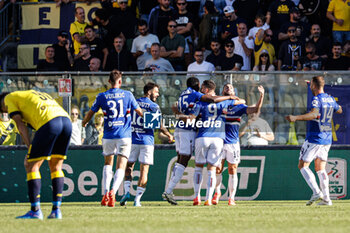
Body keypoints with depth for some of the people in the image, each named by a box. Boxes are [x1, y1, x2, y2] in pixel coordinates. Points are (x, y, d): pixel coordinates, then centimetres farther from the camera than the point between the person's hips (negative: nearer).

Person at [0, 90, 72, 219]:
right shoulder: (34, 94, 38)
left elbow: (20, 125, 5)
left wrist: (30, 148, -2)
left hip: (49, 122, -7)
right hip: (66, 121, 7)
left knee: (31, 166, 2)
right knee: (55, 166, 16)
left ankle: (35, 210, 0)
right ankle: (56, 210, 12)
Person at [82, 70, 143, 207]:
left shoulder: (102, 96, 1)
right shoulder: (128, 95, 0)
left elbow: (91, 113, 13)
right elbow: (139, 111, 12)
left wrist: (84, 123, 35)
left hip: (108, 136, 1)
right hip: (124, 136, -1)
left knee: (108, 164, 19)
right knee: (121, 168, -1)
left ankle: (105, 194, 2)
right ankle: (113, 191, -26)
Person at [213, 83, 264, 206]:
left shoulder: (239, 107, 5)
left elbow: (255, 109, -4)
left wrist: (261, 95, -15)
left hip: (233, 143, 0)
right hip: (219, 141, 0)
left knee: (232, 171, 0)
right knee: (217, 169, -2)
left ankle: (231, 198, 7)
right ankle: (217, 192, 21)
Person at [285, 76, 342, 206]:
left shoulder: (316, 99, -14)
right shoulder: (330, 99, 10)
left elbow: (314, 114, -34)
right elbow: (339, 110, 28)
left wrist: (296, 118, -42)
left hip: (314, 138, -8)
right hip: (327, 139, 8)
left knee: (303, 166, 0)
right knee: (320, 169, 11)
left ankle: (316, 192, -15)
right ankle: (326, 199, 3)